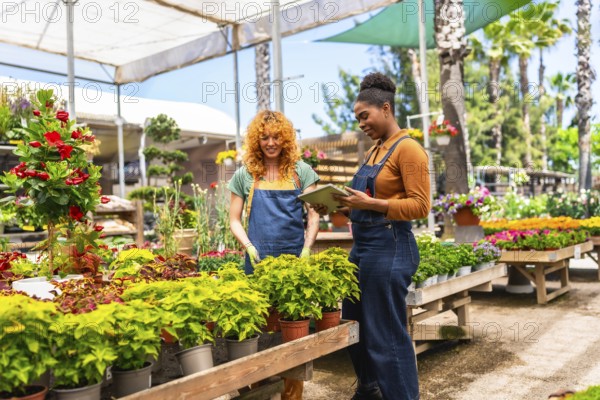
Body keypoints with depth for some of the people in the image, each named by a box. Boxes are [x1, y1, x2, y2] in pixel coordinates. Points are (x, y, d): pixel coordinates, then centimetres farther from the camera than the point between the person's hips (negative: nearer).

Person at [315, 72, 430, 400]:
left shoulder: (408, 149, -11)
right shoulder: (374, 150, 15)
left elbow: (420, 206, -16)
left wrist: (370, 203, -23)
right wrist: (339, 205, 4)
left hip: (389, 248, -9)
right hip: (362, 245, 10)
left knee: (387, 333, 1)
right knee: (354, 325, 19)